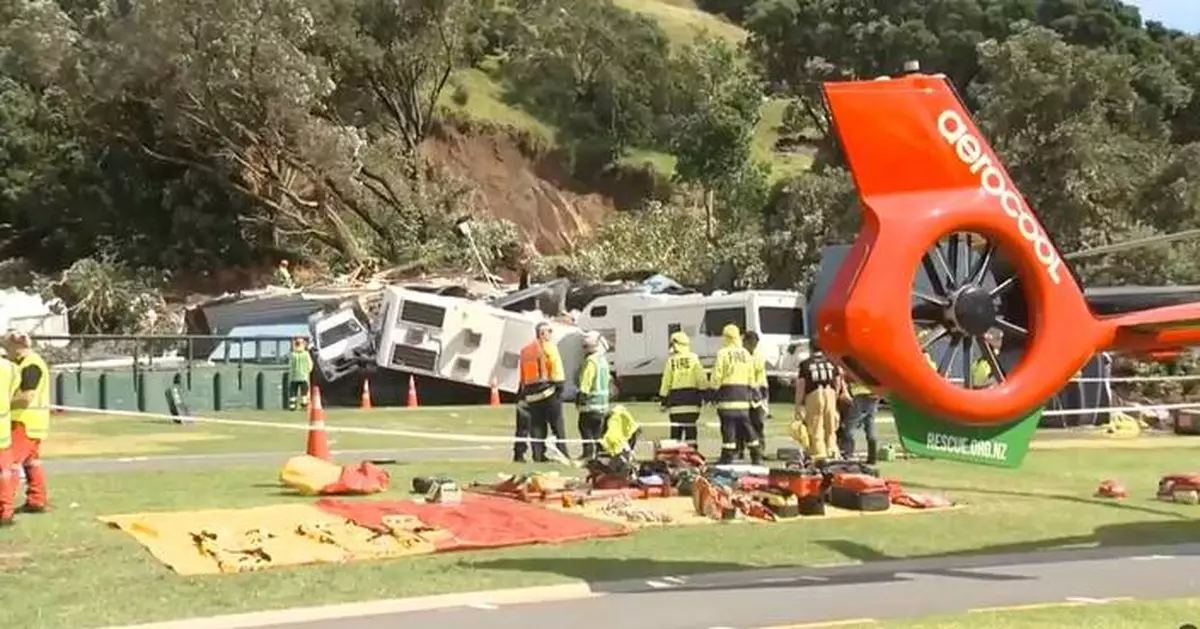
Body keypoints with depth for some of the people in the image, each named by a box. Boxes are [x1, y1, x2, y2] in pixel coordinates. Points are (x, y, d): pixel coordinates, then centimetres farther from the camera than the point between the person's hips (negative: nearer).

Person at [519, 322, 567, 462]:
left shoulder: (525, 350, 17)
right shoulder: (548, 347, -3)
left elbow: (522, 374, 15)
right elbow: (556, 367, -12)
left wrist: (523, 391, 16)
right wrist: (559, 384, -11)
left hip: (531, 391, 6)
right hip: (547, 390, -6)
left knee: (536, 425, 8)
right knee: (557, 424, -2)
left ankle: (538, 454, 3)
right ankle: (562, 454, -5)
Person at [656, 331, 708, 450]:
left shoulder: (671, 361, 1)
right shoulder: (693, 358, 0)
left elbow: (666, 382, 4)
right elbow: (701, 379, -4)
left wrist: (664, 401, 11)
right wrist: (704, 394, 3)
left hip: (675, 397, 0)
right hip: (691, 396, 0)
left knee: (676, 429, 5)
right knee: (691, 427, 1)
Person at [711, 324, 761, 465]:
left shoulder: (722, 353, -8)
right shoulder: (746, 354, 12)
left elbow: (717, 375, -10)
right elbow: (751, 377, 16)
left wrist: (714, 389, 0)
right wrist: (750, 392, 24)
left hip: (727, 391, -6)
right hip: (743, 392, 6)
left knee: (728, 426, -5)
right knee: (746, 425, 13)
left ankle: (727, 457, -7)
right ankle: (756, 456, 17)